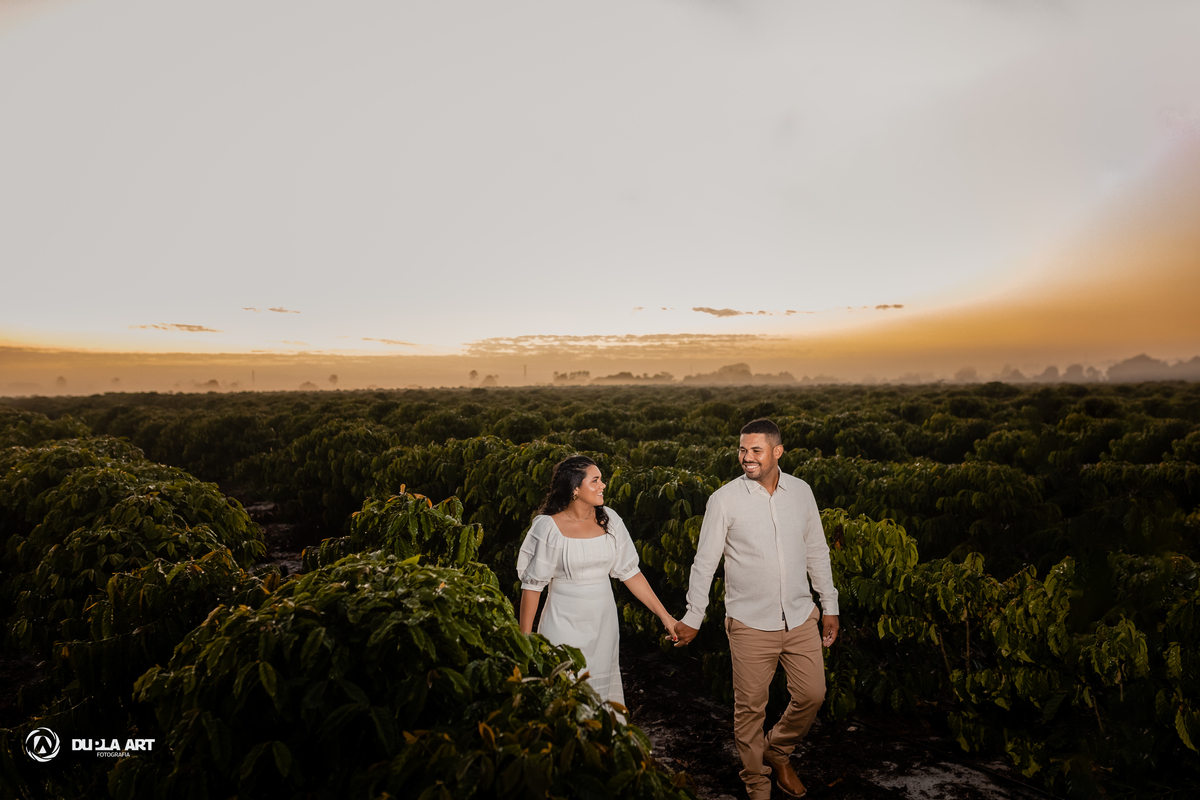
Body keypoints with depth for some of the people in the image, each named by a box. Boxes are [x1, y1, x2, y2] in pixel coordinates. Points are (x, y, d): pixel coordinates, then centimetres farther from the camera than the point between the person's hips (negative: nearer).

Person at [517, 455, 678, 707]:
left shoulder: (608, 520, 0)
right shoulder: (549, 527, -12)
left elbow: (630, 572, 5)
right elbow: (532, 585, -6)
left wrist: (664, 615, 5)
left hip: (603, 624, 4)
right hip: (564, 625, -4)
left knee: (602, 692, 8)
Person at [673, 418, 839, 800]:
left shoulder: (801, 491, 0)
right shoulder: (724, 499, -11)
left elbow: (817, 551, 11)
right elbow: (705, 562, -5)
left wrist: (829, 606, 12)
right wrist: (692, 618, -2)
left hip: (800, 616, 3)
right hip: (751, 622, -3)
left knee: (812, 694, 9)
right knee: (750, 707, 7)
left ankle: (778, 752, 38)